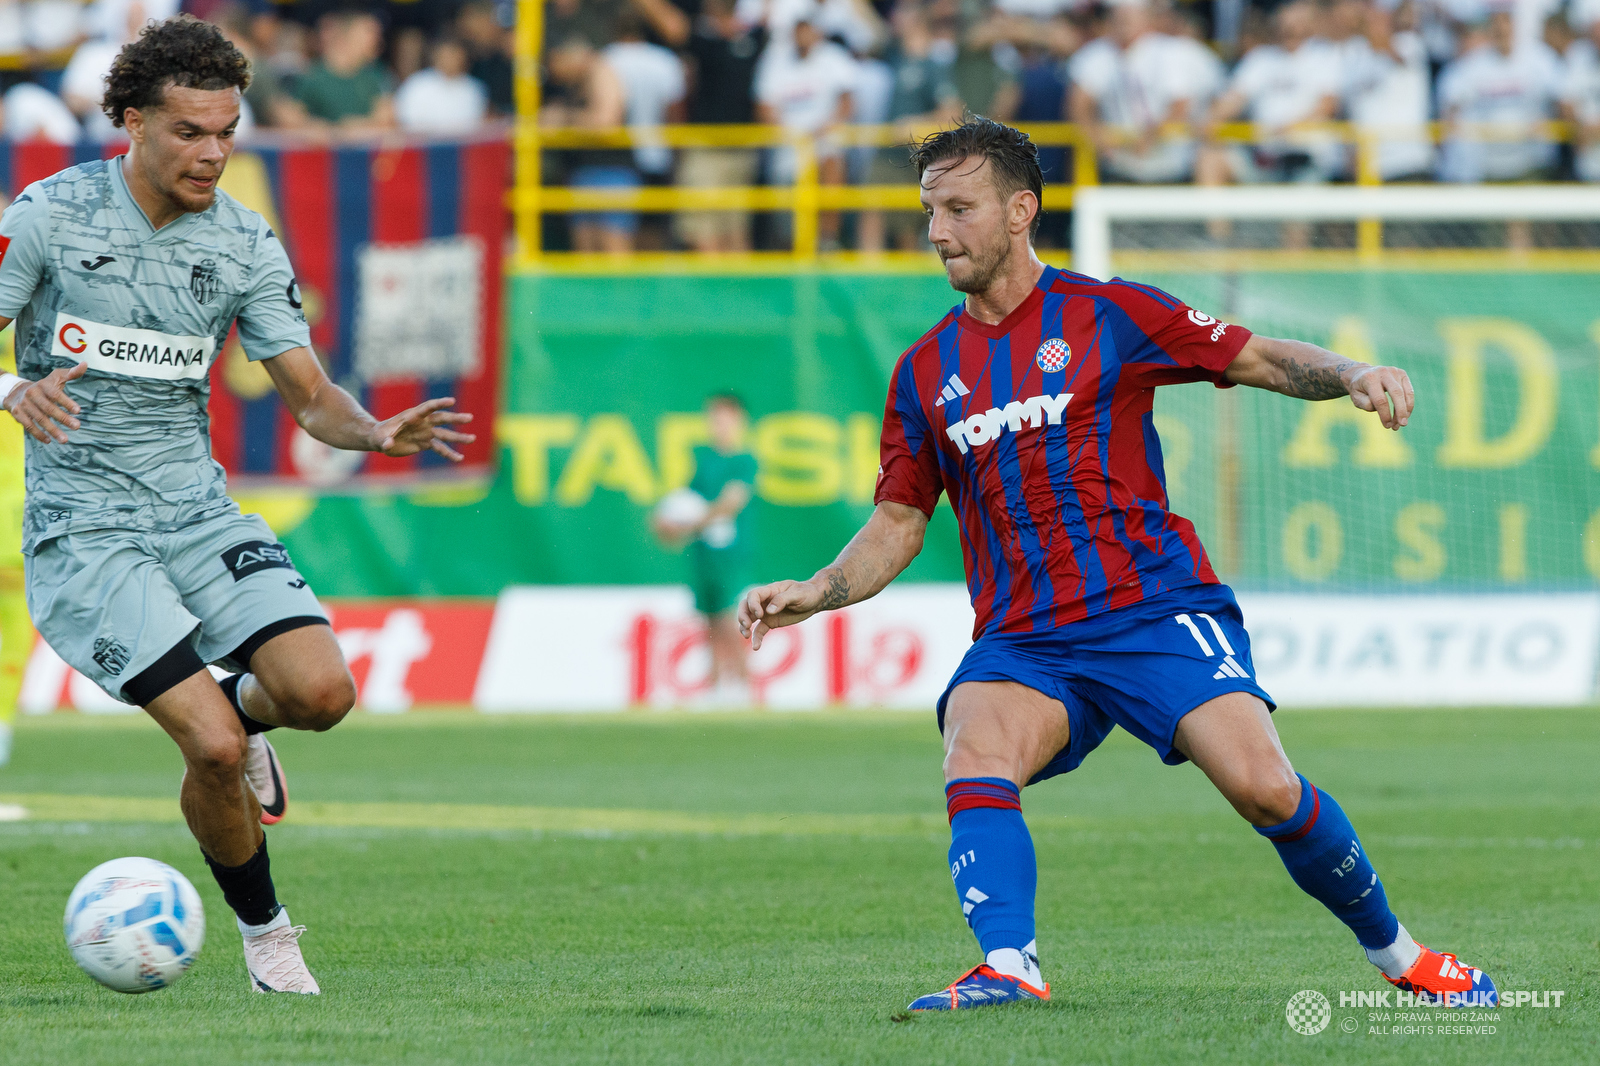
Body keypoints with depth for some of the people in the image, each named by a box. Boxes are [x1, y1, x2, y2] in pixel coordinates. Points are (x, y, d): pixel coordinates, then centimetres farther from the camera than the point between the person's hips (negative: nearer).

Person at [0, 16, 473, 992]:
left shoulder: (247, 246, 1)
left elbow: (311, 395, 3)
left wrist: (381, 433, -18)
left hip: (199, 511, 4)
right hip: (86, 531, -4)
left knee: (322, 690, -19)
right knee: (215, 748, -18)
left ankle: (242, 712, 18)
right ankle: (265, 931, 7)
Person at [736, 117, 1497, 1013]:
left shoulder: (1108, 314, 3)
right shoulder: (925, 373, 13)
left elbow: (1261, 359, 5)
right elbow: (900, 521, 18)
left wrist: (1354, 376, -13)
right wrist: (815, 593, 2)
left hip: (1155, 607, -3)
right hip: (1021, 640, 3)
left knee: (1263, 787, -17)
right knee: (975, 758, -29)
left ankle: (1399, 955, 2)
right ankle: (1009, 967, -39)